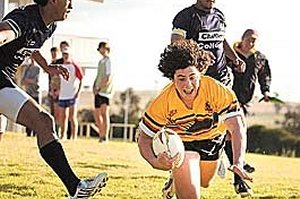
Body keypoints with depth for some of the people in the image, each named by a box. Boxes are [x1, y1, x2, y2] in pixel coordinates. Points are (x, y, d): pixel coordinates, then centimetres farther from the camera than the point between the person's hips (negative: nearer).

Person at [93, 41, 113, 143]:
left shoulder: (109, 61, -8)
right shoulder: (101, 61, 19)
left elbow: (108, 79, -16)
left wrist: (99, 88, -14)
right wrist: (94, 86, 11)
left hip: (105, 91, -9)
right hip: (98, 92, 9)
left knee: (104, 113, -11)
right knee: (97, 114, 9)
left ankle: (105, 136, -11)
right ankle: (101, 135, 14)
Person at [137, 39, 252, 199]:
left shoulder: (217, 90, -34)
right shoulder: (162, 103, -32)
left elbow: (237, 127, -36)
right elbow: (144, 138, -20)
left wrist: (238, 163, -50)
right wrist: (155, 162, -42)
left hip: (212, 140, 3)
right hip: (180, 142, -3)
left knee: (203, 183, 29)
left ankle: (179, 179, 60)